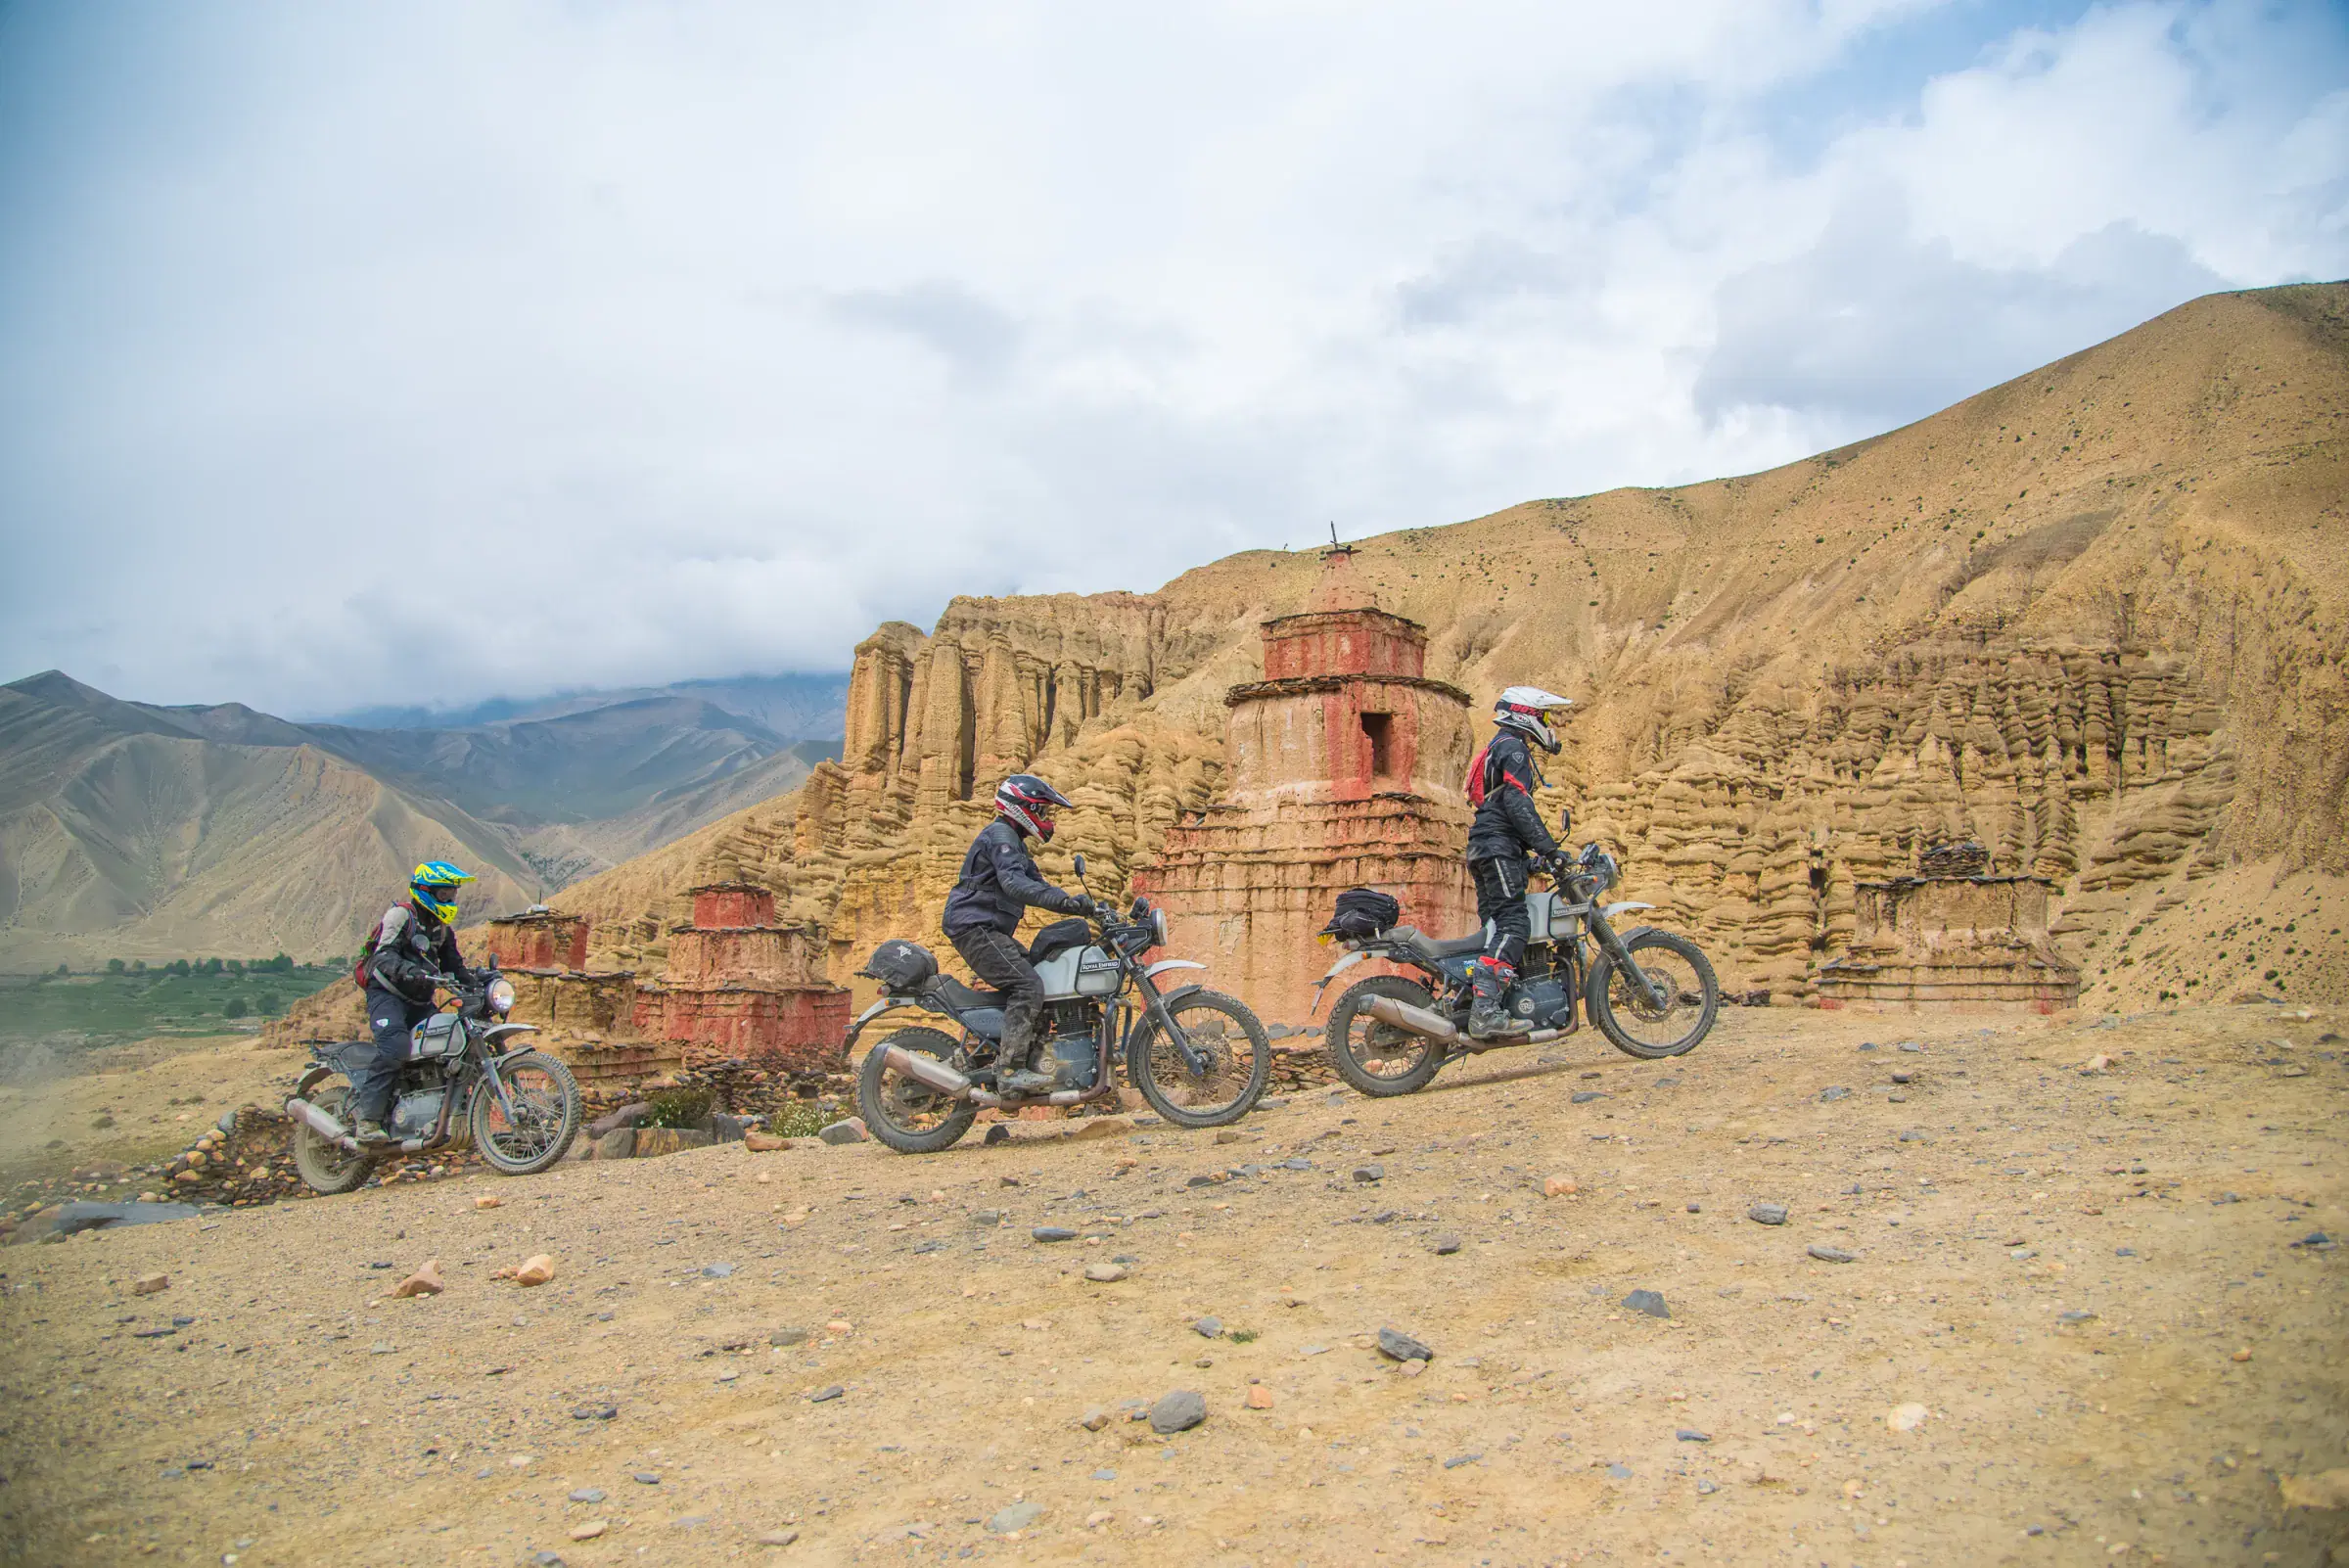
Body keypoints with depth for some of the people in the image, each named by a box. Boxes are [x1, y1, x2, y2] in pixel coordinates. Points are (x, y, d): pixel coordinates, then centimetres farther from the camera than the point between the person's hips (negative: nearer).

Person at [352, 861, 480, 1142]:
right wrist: (411, 971, -39)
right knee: (394, 1046, -29)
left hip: (420, 1001, 8)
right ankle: (366, 1119, -29)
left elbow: (454, 965, 22)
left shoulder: (443, 927, 18)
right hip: (387, 994, -8)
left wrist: (476, 984, 4)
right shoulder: (401, 914, -7)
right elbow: (384, 955, -20)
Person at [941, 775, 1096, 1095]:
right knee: (1028, 986, -20)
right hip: (975, 928, -11)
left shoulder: (1013, 841, 23)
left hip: (989, 931, 11)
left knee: (1038, 972, 11)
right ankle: (1012, 1070, -25)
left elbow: (1037, 883, 22)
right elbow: (1014, 883, -28)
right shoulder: (1000, 835, -11)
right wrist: (1065, 901, -38)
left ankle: (1004, 1054, 12)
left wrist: (1083, 906, 8)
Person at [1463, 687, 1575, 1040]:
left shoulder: (1495, 749, 27)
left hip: (1485, 850, 11)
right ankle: (1485, 1009, -31)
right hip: (1499, 848, -11)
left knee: (1496, 927, 8)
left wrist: (1535, 849, 27)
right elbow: (1517, 803, -18)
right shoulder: (1513, 747, -6)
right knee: (1513, 925, -19)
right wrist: (1548, 848, -19)